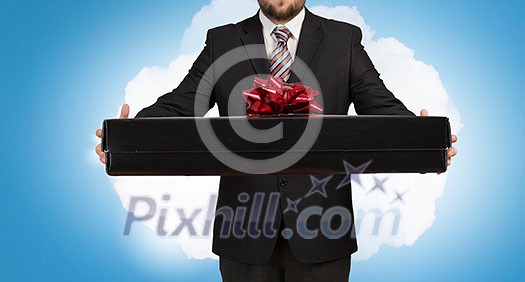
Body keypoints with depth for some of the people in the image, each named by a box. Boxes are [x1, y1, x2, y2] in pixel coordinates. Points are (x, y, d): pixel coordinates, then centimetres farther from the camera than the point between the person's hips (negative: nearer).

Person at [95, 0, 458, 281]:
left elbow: (382, 106, -3)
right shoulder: (222, 42, 7)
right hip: (245, 232, 1)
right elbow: (178, 105, -1)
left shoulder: (344, 40, 5)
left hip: (320, 230, 0)